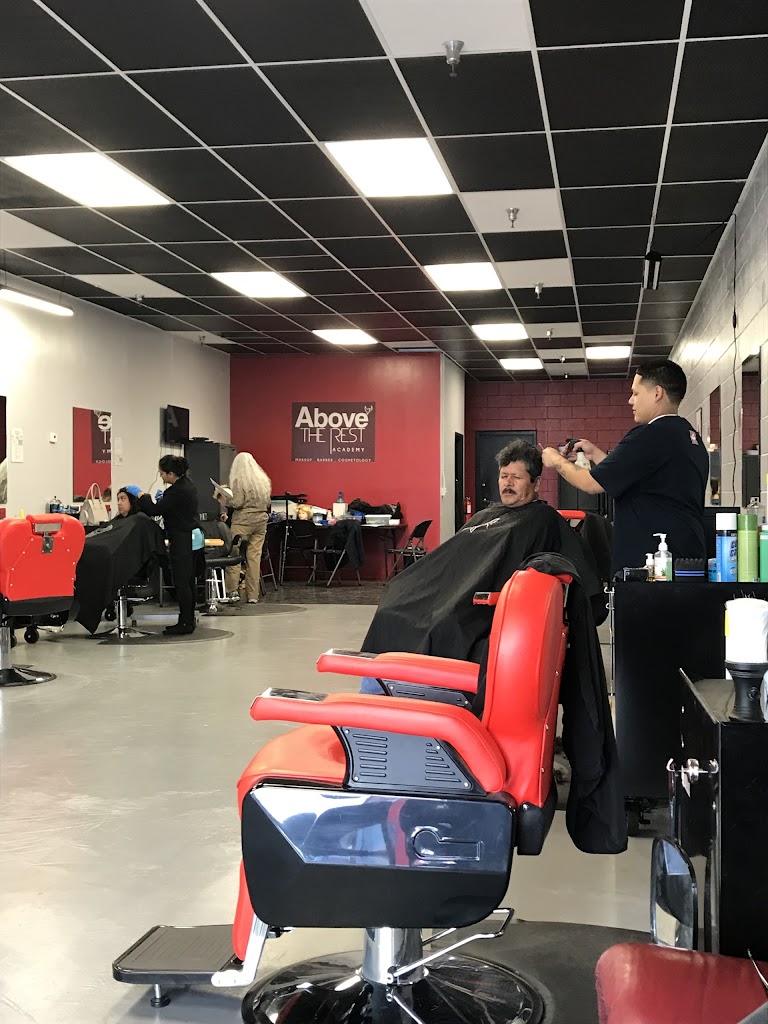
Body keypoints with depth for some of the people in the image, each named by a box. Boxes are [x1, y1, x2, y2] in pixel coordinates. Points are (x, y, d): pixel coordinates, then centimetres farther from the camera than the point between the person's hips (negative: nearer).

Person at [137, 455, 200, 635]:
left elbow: (155, 510, -16)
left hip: (181, 540, -10)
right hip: (192, 538, 10)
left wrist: (142, 497, -1)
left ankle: (185, 623, -2)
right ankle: (189, 620, 19)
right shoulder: (188, 484, 10)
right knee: (189, 581, 13)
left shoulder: (178, 491, -21)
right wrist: (162, 500, 14)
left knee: (181, 583, -5)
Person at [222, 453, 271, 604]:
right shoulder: (264, 480, 9)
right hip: (261, 521, 5)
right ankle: (253, 595, 5)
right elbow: (268, 502, 14)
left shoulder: (239, 480, -9)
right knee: (255, 557, 5)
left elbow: (237, 503, -14)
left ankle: (232, 590, -3)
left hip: (243, 522, -5)